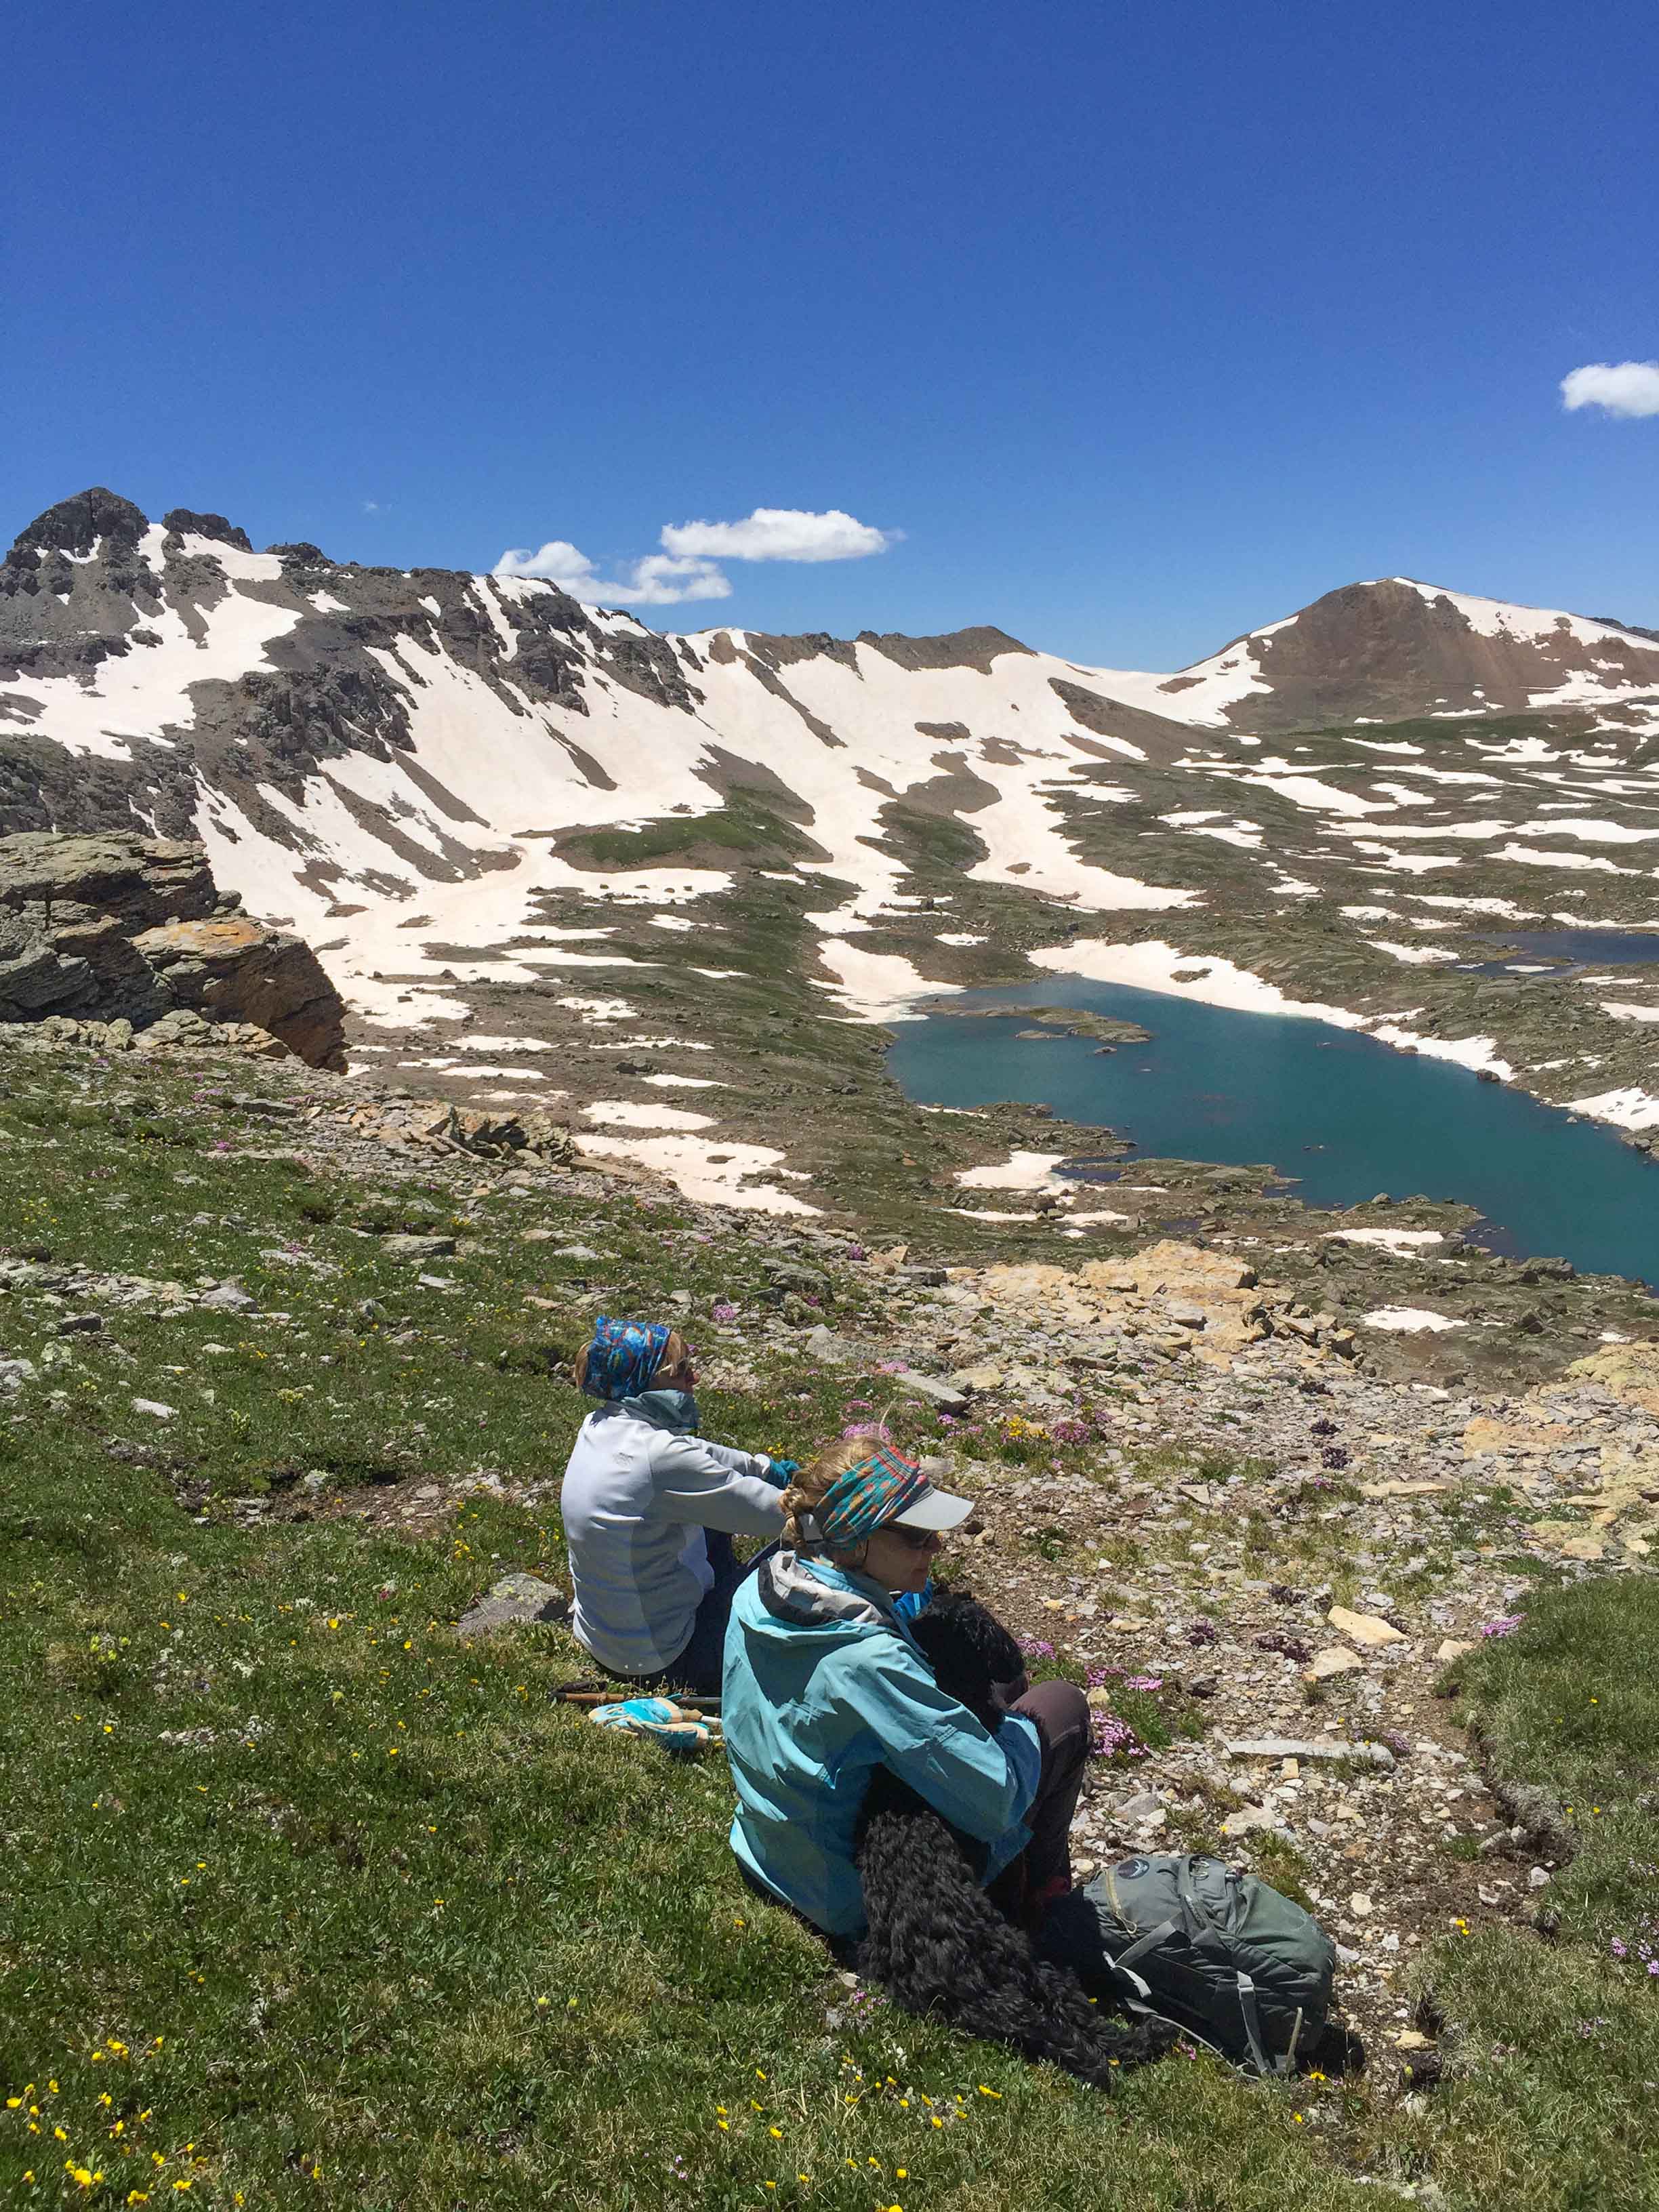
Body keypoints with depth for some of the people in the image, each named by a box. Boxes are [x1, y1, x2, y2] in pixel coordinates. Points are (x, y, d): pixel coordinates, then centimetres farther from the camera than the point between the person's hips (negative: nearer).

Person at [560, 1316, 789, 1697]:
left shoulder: (601, 1426, -4)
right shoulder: (660, 1455, -30)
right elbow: (774, 1513, -25)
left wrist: (765, 1466, 16)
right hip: (658, 1661, -8)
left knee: (715, 1522, 22)